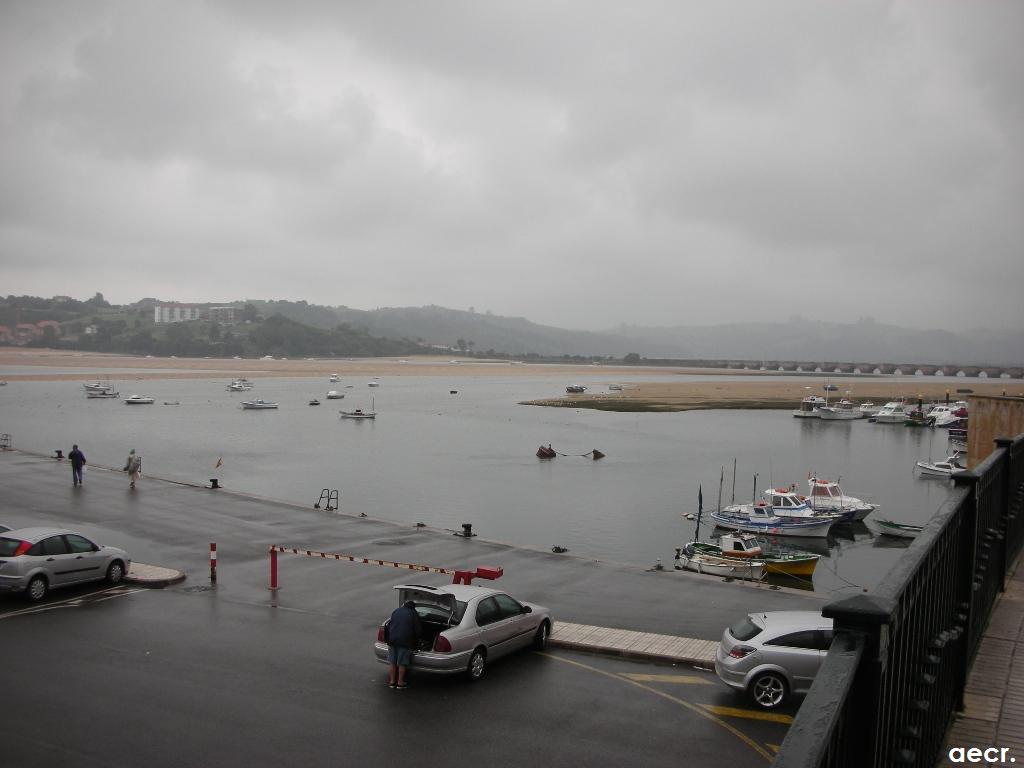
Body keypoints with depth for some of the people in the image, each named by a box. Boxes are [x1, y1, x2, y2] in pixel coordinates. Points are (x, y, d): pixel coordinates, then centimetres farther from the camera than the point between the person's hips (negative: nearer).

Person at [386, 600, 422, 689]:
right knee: (402, 663, 4)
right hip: (405, 641, -4)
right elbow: (419, 630, 1)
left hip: (392, 640, 4)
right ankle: (400, 682, 10)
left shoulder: (396, 611, 15)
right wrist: (416, 641, 17)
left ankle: (392, 681, 17)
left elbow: (389, 626, 20)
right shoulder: (414, 614, 2)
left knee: (392, 662, 12)